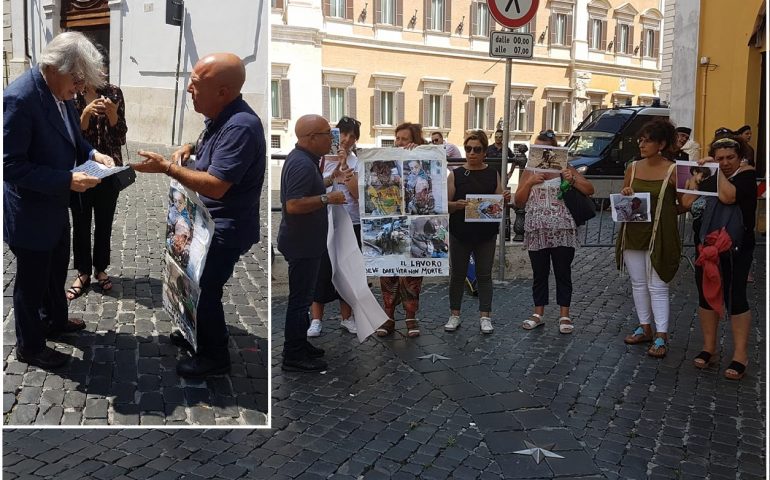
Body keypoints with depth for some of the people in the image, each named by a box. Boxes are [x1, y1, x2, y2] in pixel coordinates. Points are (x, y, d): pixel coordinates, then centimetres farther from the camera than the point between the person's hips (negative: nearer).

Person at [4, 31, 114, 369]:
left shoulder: (58, 92, -1)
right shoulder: (19, 98, -28)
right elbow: (11, 165, -28)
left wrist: (92, 154, -4)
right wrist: (67, 180, -30)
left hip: (55, 207, 8)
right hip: (30, 213, -8)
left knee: (56, 271, 27)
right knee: (32, 282, 11)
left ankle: (55, 321, 49)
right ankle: (29, 346, 30)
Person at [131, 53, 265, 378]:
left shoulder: (240, 126, -29)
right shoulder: (221, 116, 2)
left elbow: (216, 186, -32)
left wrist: (166, 167, -26)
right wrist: (191, 148, 3)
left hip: (226, 229, -10)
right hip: (210, 222, 10)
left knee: (204, 290, 3)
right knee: (198, 284, 22)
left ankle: (215, 357, 21)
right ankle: (201, 334, 43)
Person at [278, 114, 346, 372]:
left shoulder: (304, 159, 11)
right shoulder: (302, 164, -23)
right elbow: (293, 205, -30)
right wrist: (327, 198, -26)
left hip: (305, 241, 11)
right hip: (303, 244, -11)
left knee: (302, 296, 19)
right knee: (300, 298, -3)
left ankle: (299, 343, 31)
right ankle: (293, 356, 6)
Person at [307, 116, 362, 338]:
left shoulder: (357, 162, 5)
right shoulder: (323, 157, 2)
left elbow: (357, 193, -7)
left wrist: (345, 166, -15)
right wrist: (333, 175, -15)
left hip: (351, 222, 2)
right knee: (322, 269, -2)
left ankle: (346, 317, 21)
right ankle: (316, 320, 5)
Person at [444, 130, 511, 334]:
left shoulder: (493, 174, 4)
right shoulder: (456, 174, 0)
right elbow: (445, 204, -2)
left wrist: (505, 199, -13)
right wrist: (456, 205, -23)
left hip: (486, 233, 1)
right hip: (460, 233, -1)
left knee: (484, 275, 7)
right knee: (457, 274, 8)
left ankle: (485, 316, 16)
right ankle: (454, 315, 20)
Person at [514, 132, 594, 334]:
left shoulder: (564, 169, 2)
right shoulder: (529, 172, 9)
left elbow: (589, 190, -1)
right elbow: (518, 202, 5)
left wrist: (572, 180, -18)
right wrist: (530, 183, -9)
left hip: (562, 232, -2)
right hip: (536, 232, 2)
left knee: (563, 273, 5)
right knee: (539, 274, 11)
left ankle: (564, 316, 14)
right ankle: (538, 314, 21)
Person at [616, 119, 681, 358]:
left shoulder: (673, 171, -8)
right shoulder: (633, 168, 6)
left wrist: (660, 212, -17)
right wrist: (625, 195, -8)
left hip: (659, 235, -5)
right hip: (632, 233, 5)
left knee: (657, 286, -3)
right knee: (638, 283, 12)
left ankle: (661, 337, 3)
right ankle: (645, 328, 25)